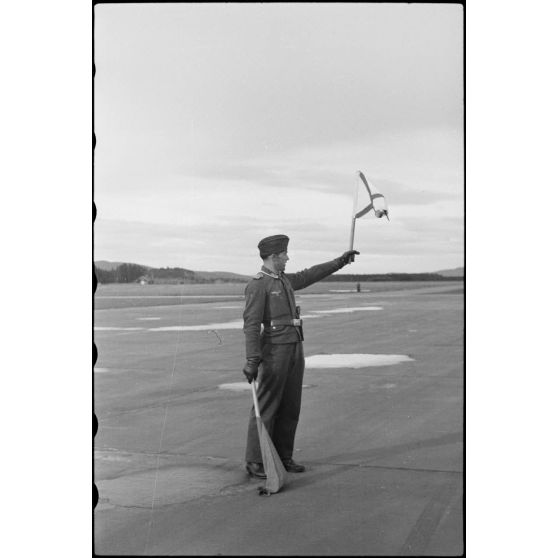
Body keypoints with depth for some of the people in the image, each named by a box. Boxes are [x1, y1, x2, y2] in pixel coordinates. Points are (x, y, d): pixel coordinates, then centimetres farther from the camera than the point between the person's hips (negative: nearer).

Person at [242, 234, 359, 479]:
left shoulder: (284, 280, 15)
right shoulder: (257, 285, -12)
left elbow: (311, 275, 28)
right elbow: (251, 325, -18)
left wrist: (340, 261, 31)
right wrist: (252, 360, -23)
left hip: (295, 349, 9)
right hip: (274, 350, -9)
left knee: (290, 407, 10)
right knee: (266, 407, -5)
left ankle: (283, 457, 18)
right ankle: (255, 463, 2)